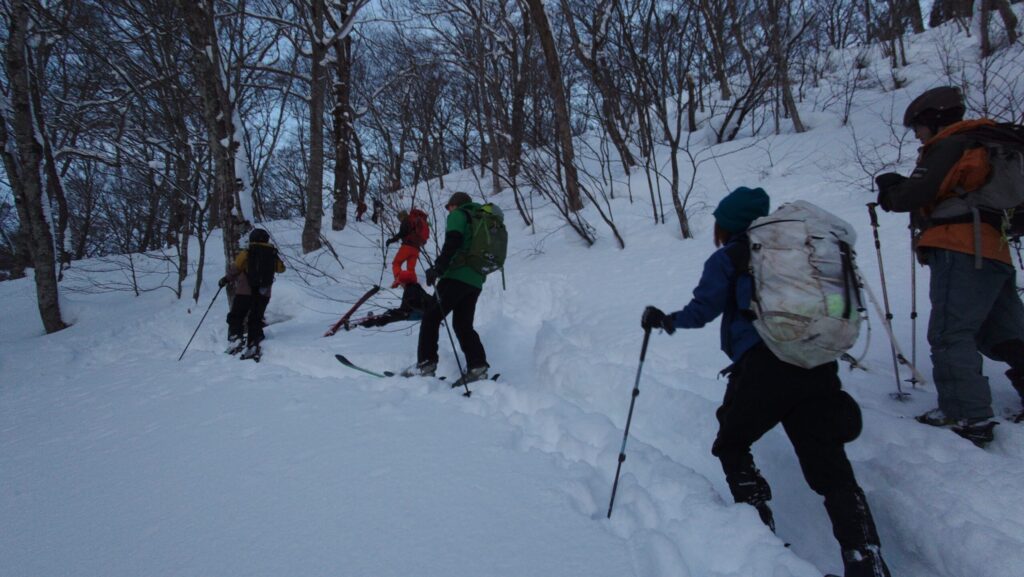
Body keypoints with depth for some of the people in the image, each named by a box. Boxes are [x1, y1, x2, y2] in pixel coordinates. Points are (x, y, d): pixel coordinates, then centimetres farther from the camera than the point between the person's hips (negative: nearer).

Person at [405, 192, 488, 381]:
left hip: (457, 276, -8)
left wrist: (438, 267, -18)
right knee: (463, 324, 13)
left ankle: (426, 364, -9)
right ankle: (478, 367, 4)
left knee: (431, 317, -4)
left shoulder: (458, 215, 4)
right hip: (476, 281, 8)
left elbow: (452, 243, -15)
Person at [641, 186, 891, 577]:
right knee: (831, 468, 5)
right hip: (818, 364, 5)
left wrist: (666, 320, 18)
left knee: (731, 444, 18)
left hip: (762, 365, -5)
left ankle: (760, 525, 12)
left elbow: (703, 310, 1)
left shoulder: (728, 257, 4)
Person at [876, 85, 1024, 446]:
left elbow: (917, 194, -12)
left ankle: (967, 418, -15)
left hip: (961, 252, -10)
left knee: (950, 335, -12)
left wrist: (890, 192, 8)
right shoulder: (985, 147, 28)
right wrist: (900, 188, 14)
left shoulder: (950, 146, -2)